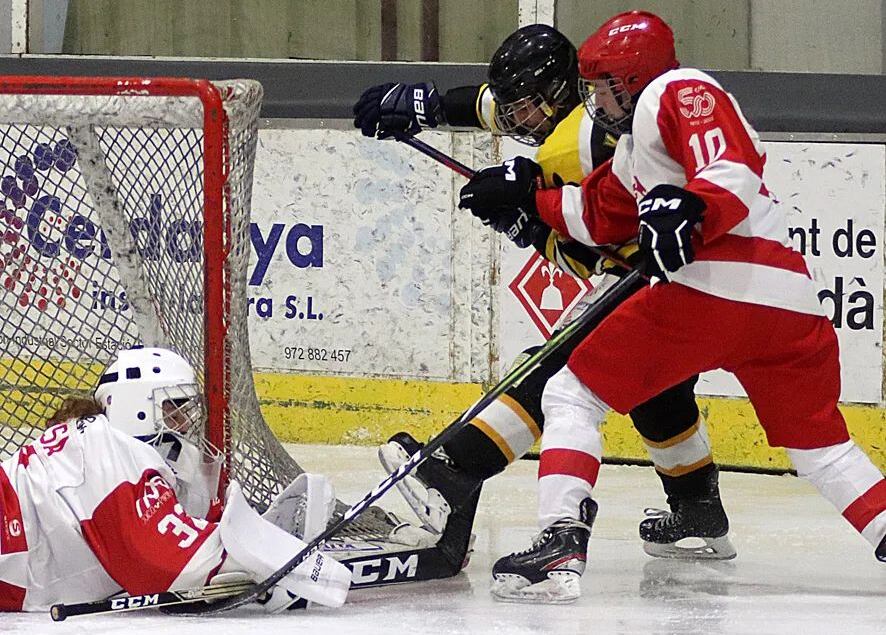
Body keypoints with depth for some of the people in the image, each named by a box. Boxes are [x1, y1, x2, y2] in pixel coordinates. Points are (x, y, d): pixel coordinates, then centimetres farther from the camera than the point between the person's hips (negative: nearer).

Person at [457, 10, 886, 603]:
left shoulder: (681, 93, 2)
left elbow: (735, 171, -14)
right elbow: (598, 218, 39)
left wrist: (686, 210, -31)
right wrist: (526, 192, 37)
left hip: (711, 285, -10)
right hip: (790, 300, 10)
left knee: (573, 394, -1)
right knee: (821, 445, 19)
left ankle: (561, 544, -13)